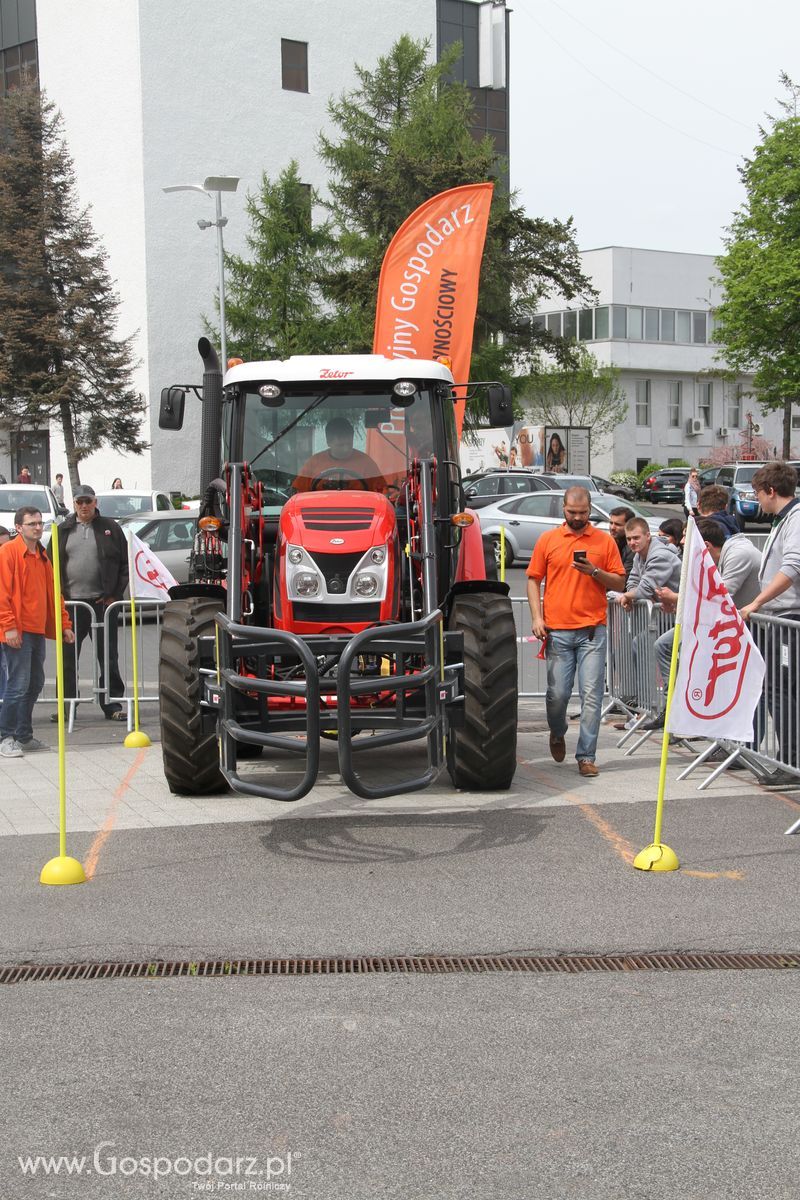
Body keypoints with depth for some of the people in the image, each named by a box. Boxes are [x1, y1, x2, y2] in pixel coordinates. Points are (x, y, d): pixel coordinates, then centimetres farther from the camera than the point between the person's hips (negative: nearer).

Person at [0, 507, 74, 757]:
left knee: (35, 685, 11)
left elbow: (52, 593, 22)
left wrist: (64, 624, 17)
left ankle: (24, 736, 19)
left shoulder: (42, 556, 17)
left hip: (37, 630, 8)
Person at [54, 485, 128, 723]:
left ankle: (112, 704, 11)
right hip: (71, 603, 1)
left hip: (103, 602, -1)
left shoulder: (110, 528, 5)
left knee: (108, 656, 4)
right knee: (68, 656, 4)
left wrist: (115, 594, -2)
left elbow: (125, 563, 5)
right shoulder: (63, 531, 9)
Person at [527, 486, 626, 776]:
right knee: (557, 694, 1)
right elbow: (534, 580, 9)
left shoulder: (605, 541, 7)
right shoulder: (547, 540, 8)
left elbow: (619, 583, 8)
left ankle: (586, 756, 2)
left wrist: (595, 571, -10)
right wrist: (536, 617, -2)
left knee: (592, 695, -5)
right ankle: (558, 733, 32)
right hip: (557, 630, 0)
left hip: (592, 630, 0)